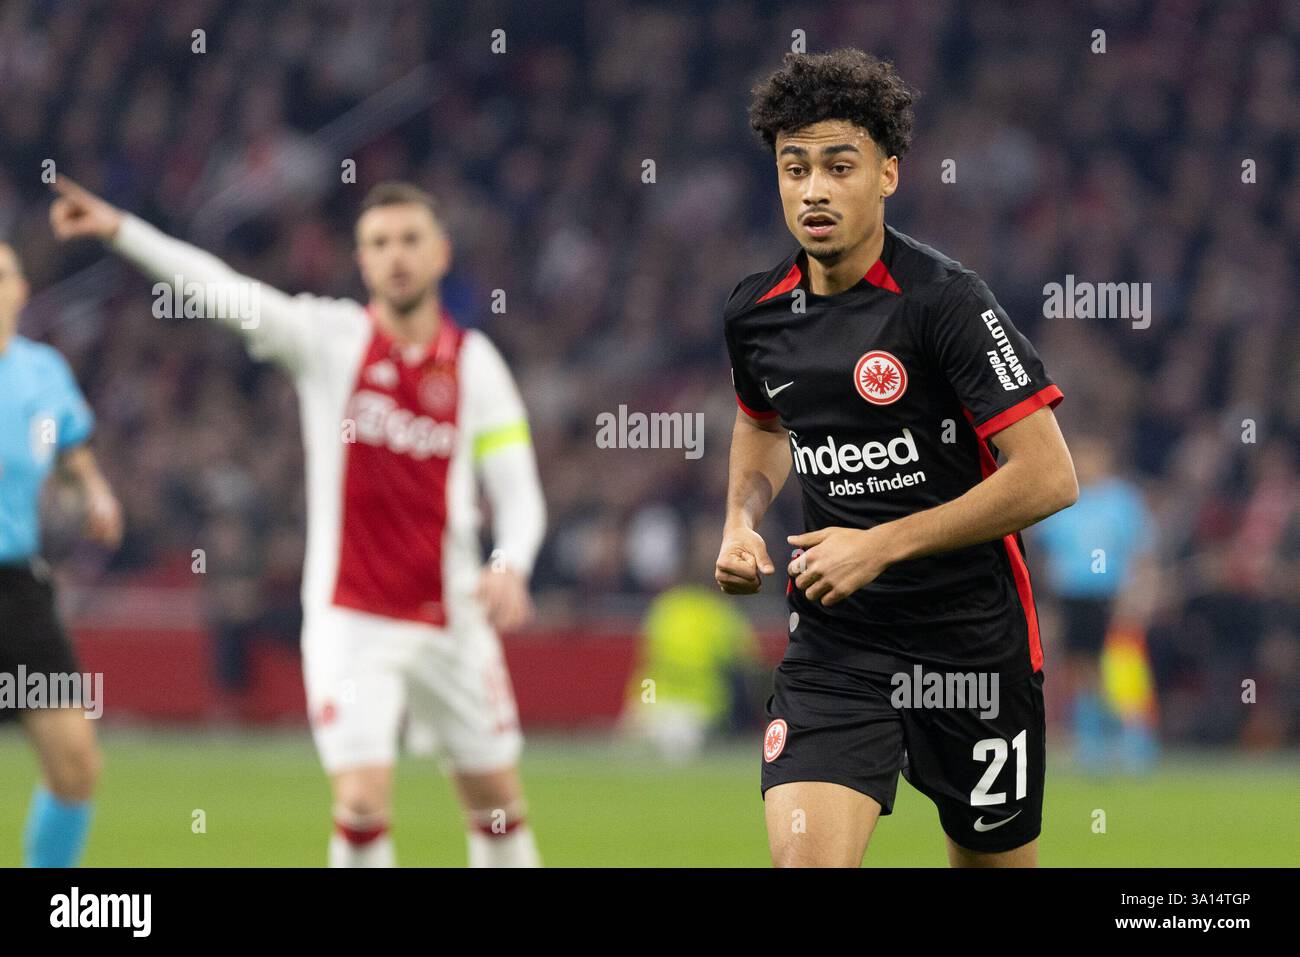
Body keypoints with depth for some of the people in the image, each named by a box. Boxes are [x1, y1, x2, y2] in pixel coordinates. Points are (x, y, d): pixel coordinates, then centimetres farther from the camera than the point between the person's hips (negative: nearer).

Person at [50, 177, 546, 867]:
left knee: (499, 807, 9)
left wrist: (508, 568, -21)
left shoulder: (474, 363, 1)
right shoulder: (329, 338, -3)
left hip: (453, 622, 2)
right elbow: (222, 291, -16)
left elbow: (519, 494, 0)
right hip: (350, 621, -2)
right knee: (362, 804, -14)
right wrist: (119, 230, -30)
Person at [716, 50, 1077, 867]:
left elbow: (1049, 479, -21)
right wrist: (742, 523, 6)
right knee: (802, 857, -16)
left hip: (972, 638, -3)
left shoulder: (944, 300, -16)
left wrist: (881, 546, -20)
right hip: (833, 642, 3)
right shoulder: (755, 312, 2)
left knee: (997, 864, 11)